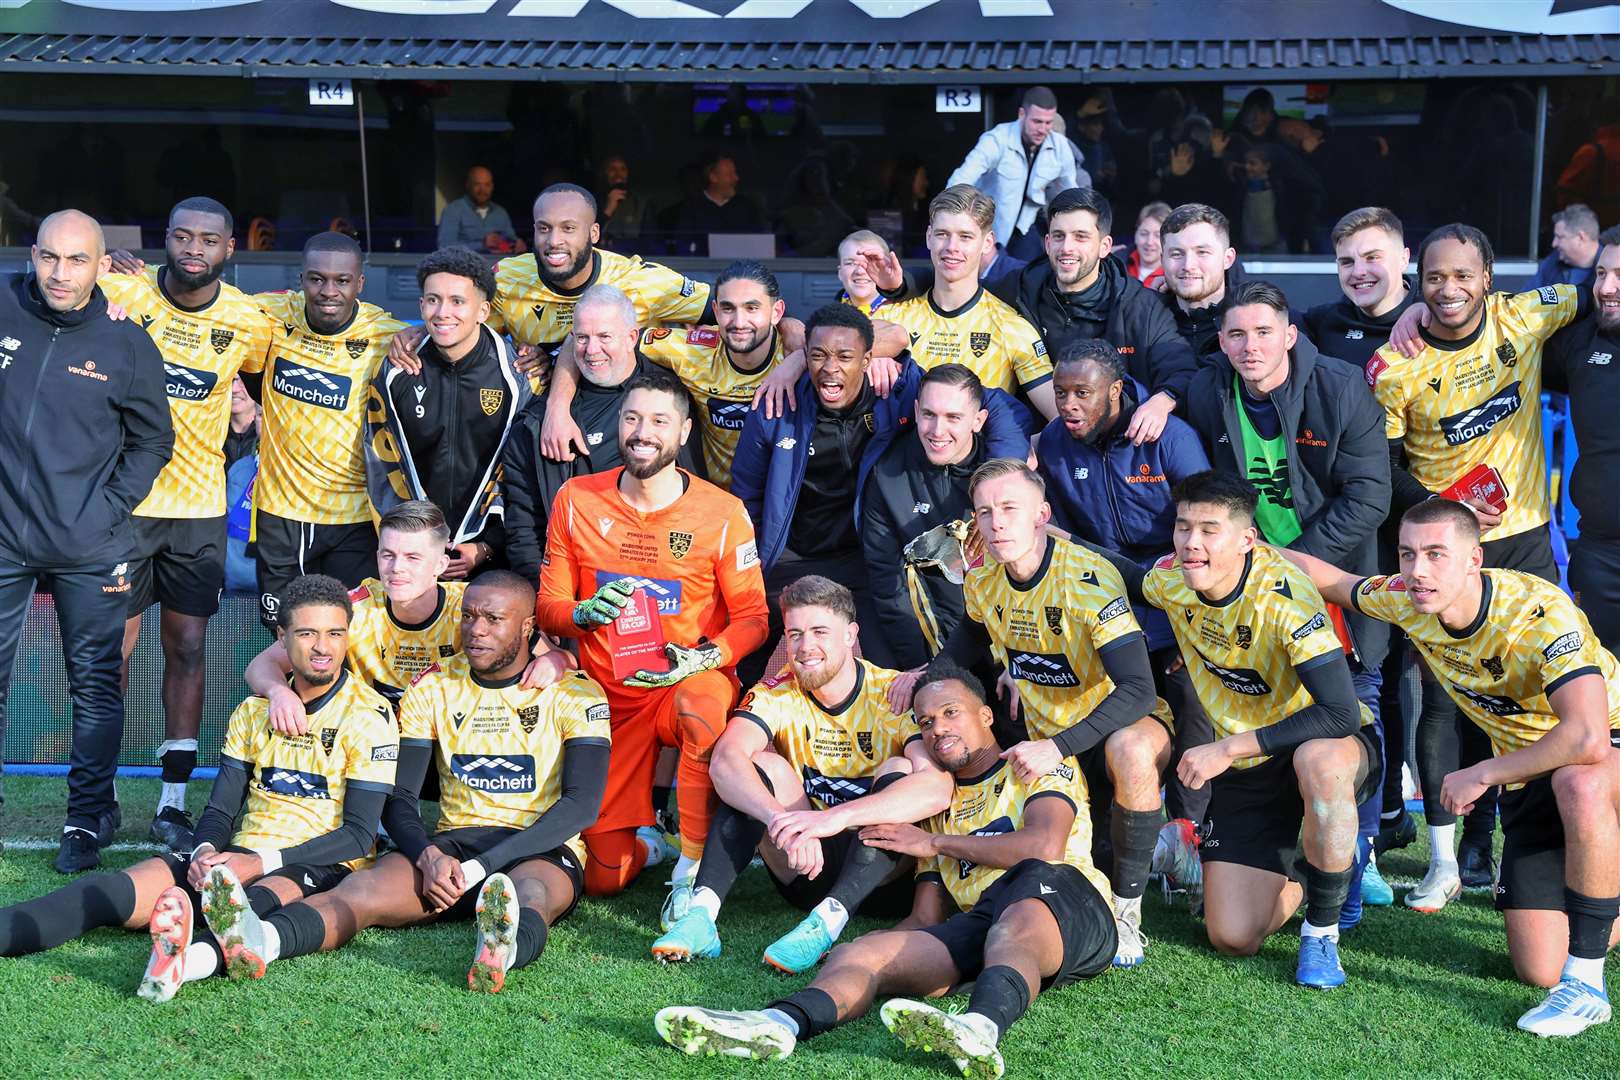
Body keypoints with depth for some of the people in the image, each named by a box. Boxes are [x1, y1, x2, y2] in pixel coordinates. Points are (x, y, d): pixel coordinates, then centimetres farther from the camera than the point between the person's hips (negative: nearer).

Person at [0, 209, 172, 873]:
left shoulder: (126, 342, -2)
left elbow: (153, 439, 7)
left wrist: (111, 509, -2)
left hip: (90, 549, -1)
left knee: (96, 686, 6)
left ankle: (88, 819, 17)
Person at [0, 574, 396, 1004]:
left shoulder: (370, 716, -3)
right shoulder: (253, 712, 15)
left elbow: (358, 835, -9)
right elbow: (220, 809, 13)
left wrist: (261, 863, -18)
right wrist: (205, 852, -11)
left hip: (319, 868, -6)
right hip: (242, 858, 6)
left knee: (267, 896, -42)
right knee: (113, 892, -19)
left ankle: (198, 955, -74)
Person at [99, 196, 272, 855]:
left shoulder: (249, 323, -1)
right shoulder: (122, 294, -8)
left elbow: (261, 382, 18)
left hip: (200, 506, 2)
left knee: (188, 649, 4)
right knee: (112, 647, 2)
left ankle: (173, 806, 11)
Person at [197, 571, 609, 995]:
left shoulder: (573, 693, 1)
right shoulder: (433, 687, 11)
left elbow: (582, 803, -10)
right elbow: (398, 797, 6)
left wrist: (481, 866, -20)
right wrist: (430, 857, -17)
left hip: (541, 850, -3)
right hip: (453, 842, 3)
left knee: (531, 893, -40)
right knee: (362, 887, -28)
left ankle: (502, 951, -75)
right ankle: (259, 941, -56)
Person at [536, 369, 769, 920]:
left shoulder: (723, 513, -7)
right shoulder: (576, 500, -1)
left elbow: (752, 616, -6)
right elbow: (548, 606, 1)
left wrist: (706, 658, -26)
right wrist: (584, 613, -22)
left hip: (690, 684, -2)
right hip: (610, 697, 2)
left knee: (702, 703, -42)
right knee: (604, 875, -5)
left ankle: (692, 868, -23)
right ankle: (650, 837, 33)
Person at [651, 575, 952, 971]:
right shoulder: (777, 694, -6)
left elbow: (939, 786, -33)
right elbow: (725, 760, -26)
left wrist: (832, 818, -44)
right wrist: (782, 820, -46)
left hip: (884, 875, -2)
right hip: (810, 870, 2)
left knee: (900, 769, -27)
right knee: (763, 765, -19)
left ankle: (827, 922, -42)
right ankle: (702, 913, -34)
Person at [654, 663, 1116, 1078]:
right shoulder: (938, 806, 31)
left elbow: (1045, 845, -6)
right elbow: (926, 921, 23)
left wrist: (935, 843, 4)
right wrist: (858, 952, 2)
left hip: (1069, 908, -4)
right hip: (982, 924, 5)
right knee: (866, 951, -23)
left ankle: (983, 1025, -70)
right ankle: (781, 1023, -53)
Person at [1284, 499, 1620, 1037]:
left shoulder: (1539, 613, -33)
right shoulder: (1405, 600, -13)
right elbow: (1324, 576, 7)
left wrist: (1481, 775, -33)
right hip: (1527, 776, 6)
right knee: (1537, 969, -4)